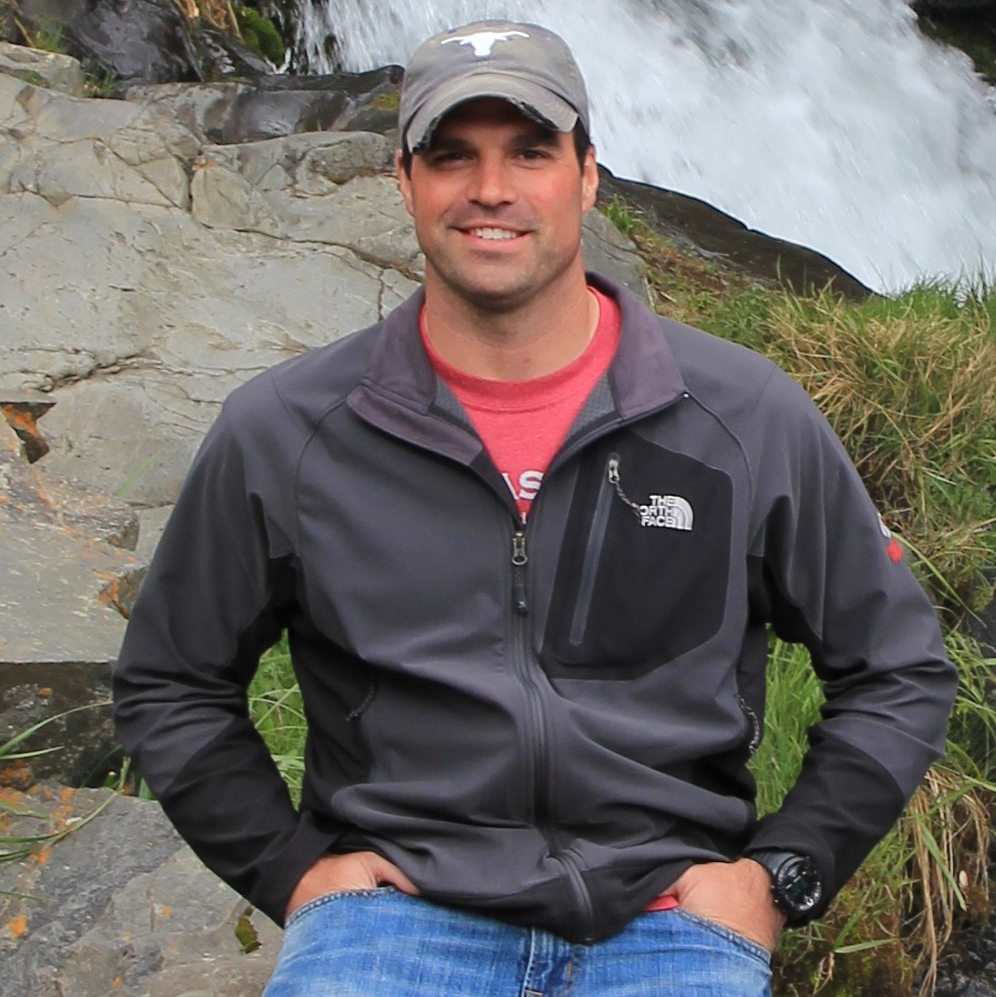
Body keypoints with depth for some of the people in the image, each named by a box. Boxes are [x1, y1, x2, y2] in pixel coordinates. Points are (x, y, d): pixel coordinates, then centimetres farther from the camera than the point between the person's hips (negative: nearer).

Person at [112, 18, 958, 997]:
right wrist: (289, 867, 4)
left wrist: (780, 873, 2)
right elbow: (168, 685, 15)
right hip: (395, 897, 0)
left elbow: (900, 673, 12)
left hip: (665, 916, 1)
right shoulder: (278, 435, 3)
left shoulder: (751, 421, 3)